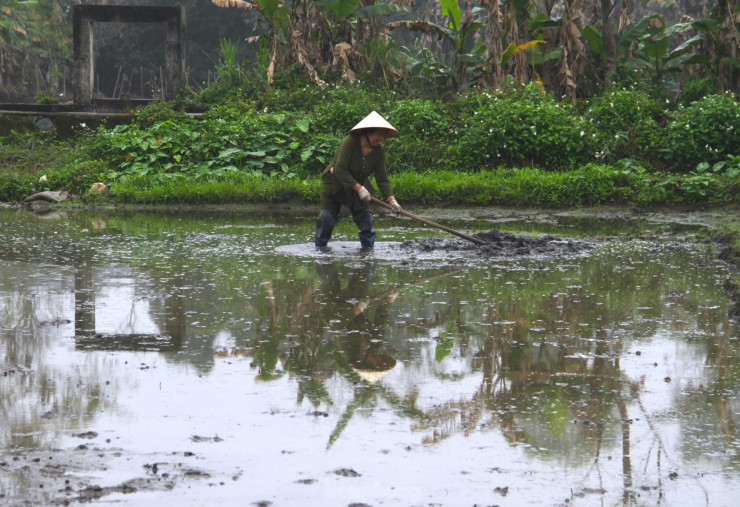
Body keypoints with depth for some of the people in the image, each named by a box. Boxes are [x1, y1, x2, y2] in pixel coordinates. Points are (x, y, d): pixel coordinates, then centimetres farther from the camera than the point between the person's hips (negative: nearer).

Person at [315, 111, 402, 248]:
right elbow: (340, 170, -30)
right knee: (327, 217, -10)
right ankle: (320, 248, 2)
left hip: (358, 187, 5)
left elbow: (382, 179, -9)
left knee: (366, 218, -6)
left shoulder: (379, 152, -9)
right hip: (334, 184, -4)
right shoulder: (350, 142, -26)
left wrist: (391, 199, -25)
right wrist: (359, 188, -32)